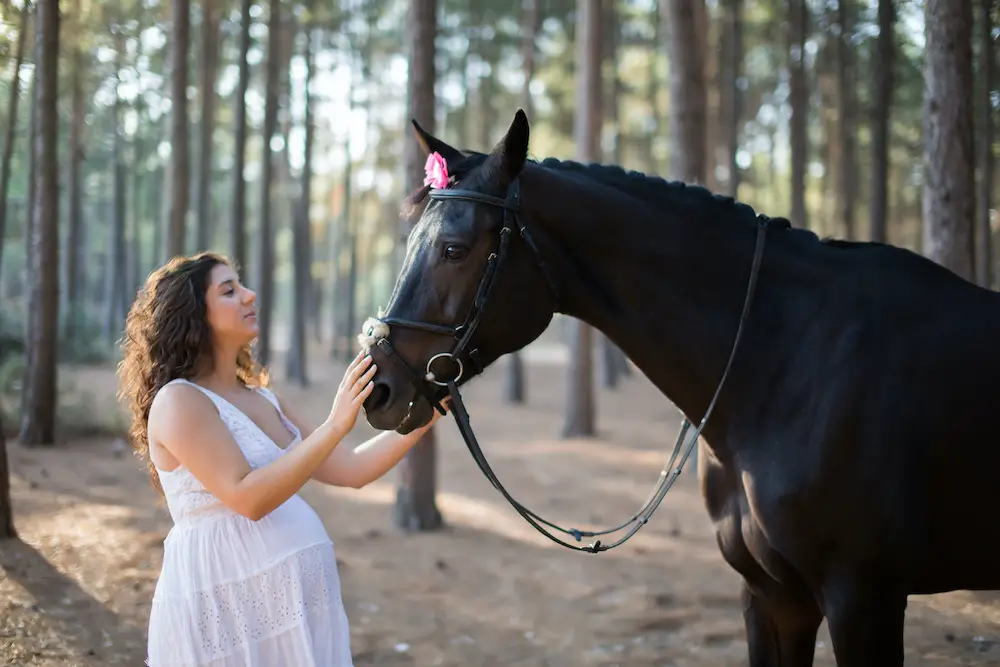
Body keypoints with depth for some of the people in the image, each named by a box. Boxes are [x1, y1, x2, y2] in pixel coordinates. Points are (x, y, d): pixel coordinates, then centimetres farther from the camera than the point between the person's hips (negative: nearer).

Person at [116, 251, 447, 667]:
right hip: (226, 606, -8)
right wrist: (335, 425, -24)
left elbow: (350, 470, 12)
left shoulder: (263, 400, 13)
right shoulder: (179, 401, -11)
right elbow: (248, 498, -21)